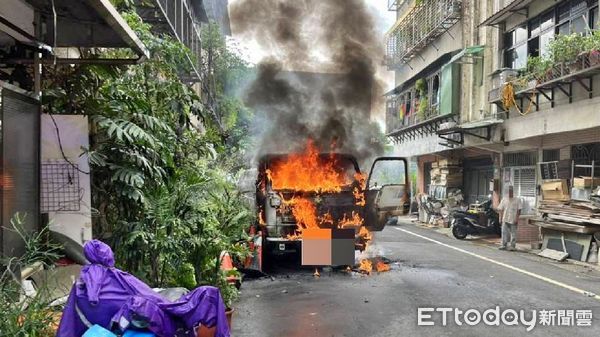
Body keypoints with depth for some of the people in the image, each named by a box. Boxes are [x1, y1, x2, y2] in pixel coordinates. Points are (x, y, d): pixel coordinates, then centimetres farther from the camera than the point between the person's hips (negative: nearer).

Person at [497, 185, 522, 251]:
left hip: (513, 220, -2)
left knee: (513, 233, 1)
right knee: (504, 233, 3)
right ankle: (504, 245, 10)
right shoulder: (504, 199, 9)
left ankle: (512, 246, 7)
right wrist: (500, 218, 3)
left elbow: (519, 210, -2)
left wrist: (517, 218, -9)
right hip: (505, 219, 2)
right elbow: (501, 209, 10)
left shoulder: (517, 200, 2)